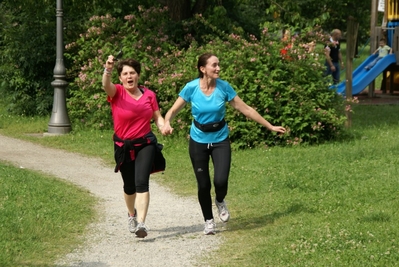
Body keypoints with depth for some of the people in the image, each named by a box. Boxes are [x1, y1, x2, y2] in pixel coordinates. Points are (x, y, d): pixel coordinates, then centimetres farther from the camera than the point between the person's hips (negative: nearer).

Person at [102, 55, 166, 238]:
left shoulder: (149, 95, 0)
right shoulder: (117, 92, -8)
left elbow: (157, 117, 8)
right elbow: (106, 85, -31)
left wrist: (163, 127, -14)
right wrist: (107, 70, -52)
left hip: (145, 144, 0)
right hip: (123, 146, 0)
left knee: (142, 182, -18)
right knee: (129, 186, 15)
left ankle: (141, 223, -23)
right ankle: (132, 214, 44)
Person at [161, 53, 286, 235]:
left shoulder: (224, 87, -11)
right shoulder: (191, 88, -14)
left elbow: (245, 109, -3)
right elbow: (173, 111, -7)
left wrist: (270, 126, 0)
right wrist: (167, 123, -30)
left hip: (220, 140, 0)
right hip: (198, 141, 0)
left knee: (220, 180, -17)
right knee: (203, 185, 3)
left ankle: (220, 201, 20)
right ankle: (208, 221, 28)